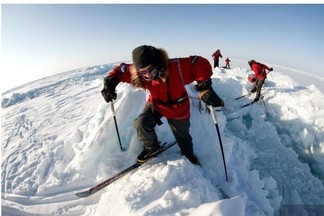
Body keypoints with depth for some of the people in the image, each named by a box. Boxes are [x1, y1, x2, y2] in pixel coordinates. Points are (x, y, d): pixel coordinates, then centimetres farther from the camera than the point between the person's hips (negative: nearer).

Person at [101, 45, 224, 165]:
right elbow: (121, 70, -10)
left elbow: (199, 64, -39)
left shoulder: (176, 67, -37)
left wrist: (204, 87, -54)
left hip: (178, 109, -2)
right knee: (141, 124, -23)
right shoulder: (137, 74, -25)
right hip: (156, 104, 2)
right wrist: (110, 81, -27)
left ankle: (188, 154, 53)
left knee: (182, 136, 18)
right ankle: (151, 147, 10)